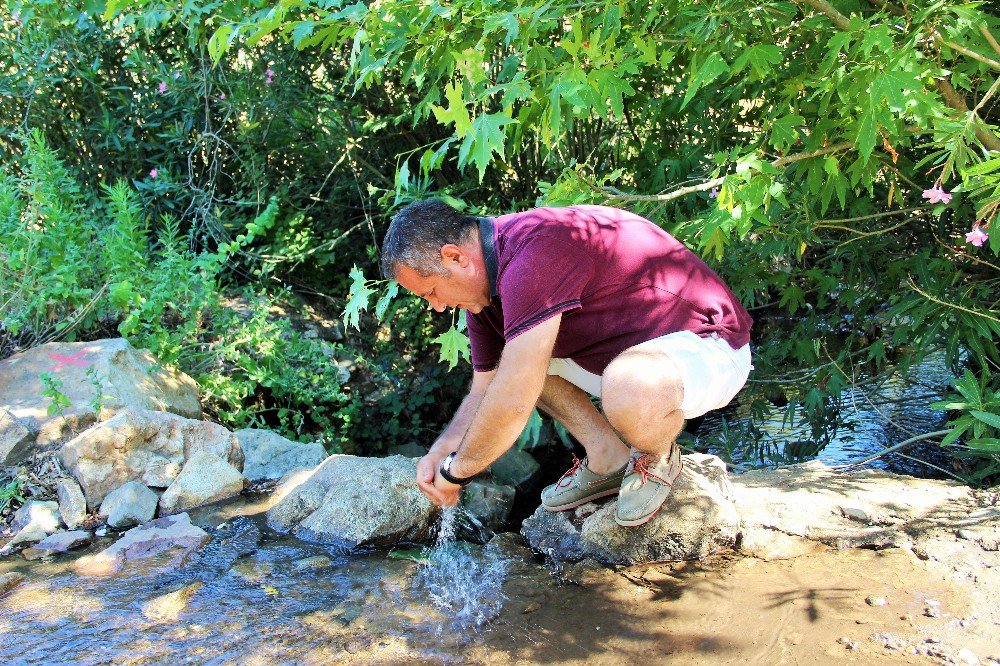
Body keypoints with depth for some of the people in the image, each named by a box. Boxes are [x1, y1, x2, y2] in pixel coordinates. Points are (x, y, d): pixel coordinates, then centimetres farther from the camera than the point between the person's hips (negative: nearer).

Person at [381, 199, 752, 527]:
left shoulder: (532, 253, -31)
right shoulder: (483, 285, 1)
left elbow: (513, 403, -33)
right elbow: (485, 391, 11)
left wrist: (456, 471, -18)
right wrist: (439, 452, -5)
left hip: (706, 346, -9)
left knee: (628, 393, -40)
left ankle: (659, 457, -4)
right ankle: (608, 460, 9)